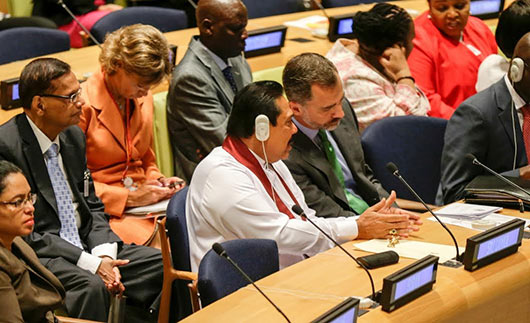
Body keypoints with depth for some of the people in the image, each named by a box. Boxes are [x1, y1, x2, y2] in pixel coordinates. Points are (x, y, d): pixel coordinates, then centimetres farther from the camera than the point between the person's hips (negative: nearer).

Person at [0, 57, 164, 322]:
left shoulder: (74, 136, 11)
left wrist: (103, 254, -5)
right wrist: (90, 264, -19)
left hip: (84, 246, 8)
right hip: (38, 257, -7)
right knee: (91, 285, -36)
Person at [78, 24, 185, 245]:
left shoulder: (143, 98, 14)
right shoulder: (83, 104, -9)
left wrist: (158, 182, 3)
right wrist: (128, 197, -15)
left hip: (141, 200, 7)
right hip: (103, 209, -7)